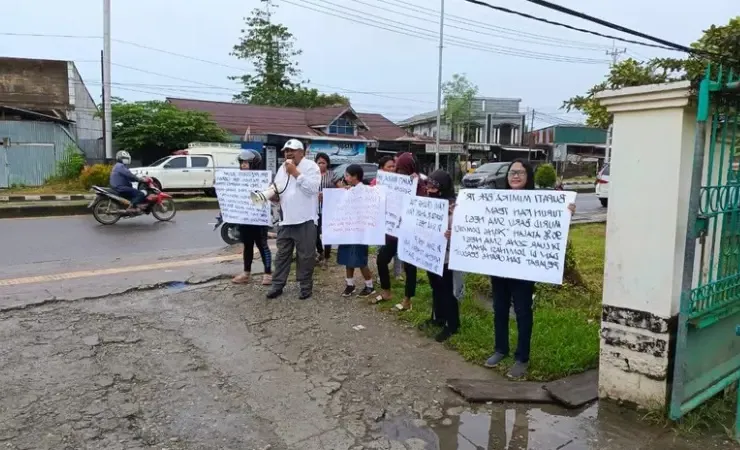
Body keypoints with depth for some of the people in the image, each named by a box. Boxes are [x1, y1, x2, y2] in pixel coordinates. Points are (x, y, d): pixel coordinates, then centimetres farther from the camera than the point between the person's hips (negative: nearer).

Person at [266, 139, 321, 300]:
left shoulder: (311, 166, -6)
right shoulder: (282, 169, 15)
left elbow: (312, 188, -20)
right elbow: (277, 191, 20)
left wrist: (295, 172, -18)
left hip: (305, 220, -6)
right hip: (285, 220, 6)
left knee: (305, 255, 3)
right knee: (282, 255, 11)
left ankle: (306, 286, 15)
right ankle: (277, 285, 19)